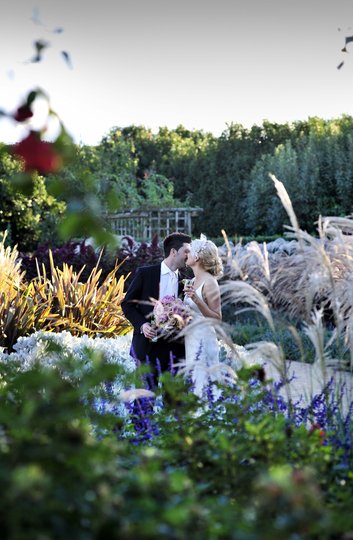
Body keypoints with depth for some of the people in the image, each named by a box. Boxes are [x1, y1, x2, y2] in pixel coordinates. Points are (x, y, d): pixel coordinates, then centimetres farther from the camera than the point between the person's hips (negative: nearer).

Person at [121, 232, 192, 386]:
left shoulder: (184, 282, 9)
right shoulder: (145, 273, 1)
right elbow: (127, 303, 3)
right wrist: (142, 324, -11)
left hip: (173, 346, 3)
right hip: (147, 343, -2)